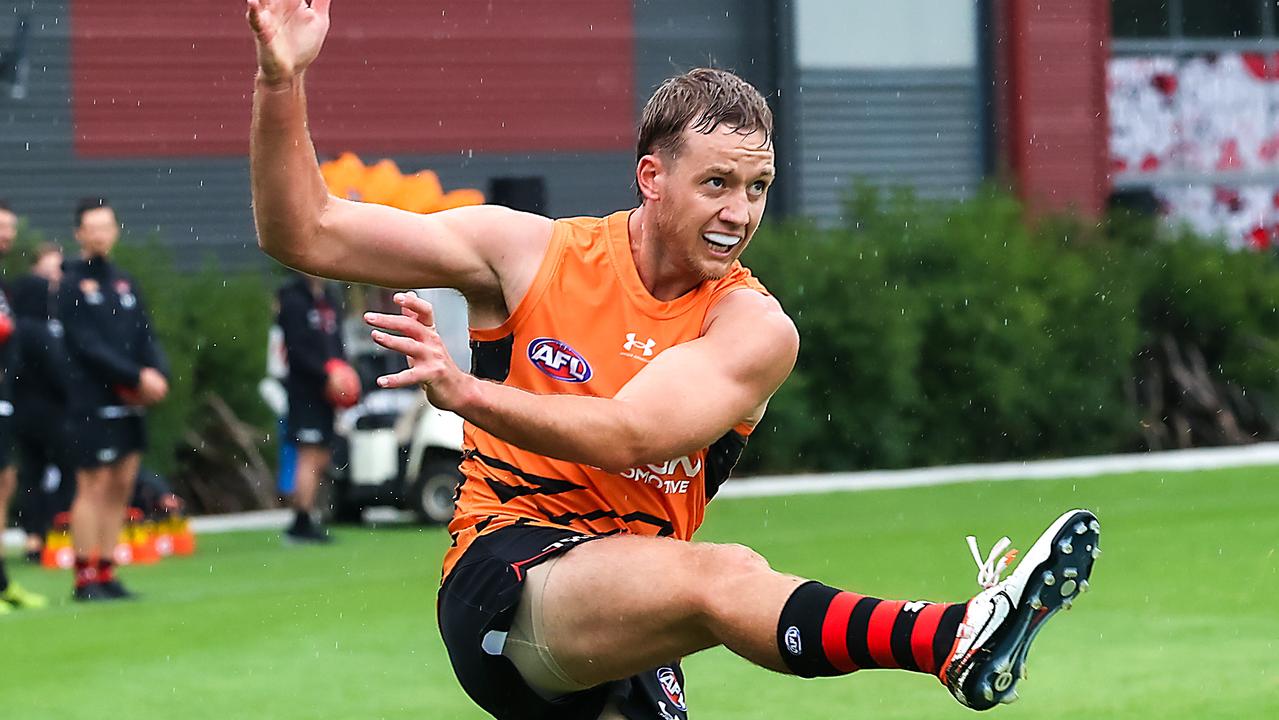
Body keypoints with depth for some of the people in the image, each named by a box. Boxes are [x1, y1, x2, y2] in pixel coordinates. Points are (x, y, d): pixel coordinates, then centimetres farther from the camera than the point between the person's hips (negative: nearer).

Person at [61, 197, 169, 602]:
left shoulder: (124, 282, 17)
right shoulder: (73, 285, -4)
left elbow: (145, 336, 14)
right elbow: (89, 346, -12)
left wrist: (157, 375, -6)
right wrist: (138, 376, -16)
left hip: (130, 402, 7)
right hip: (93, 404, -7)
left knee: (121, 486, 6)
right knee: (94, 486, -8)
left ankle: (105, 573, 12)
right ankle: (85, 579, -6)